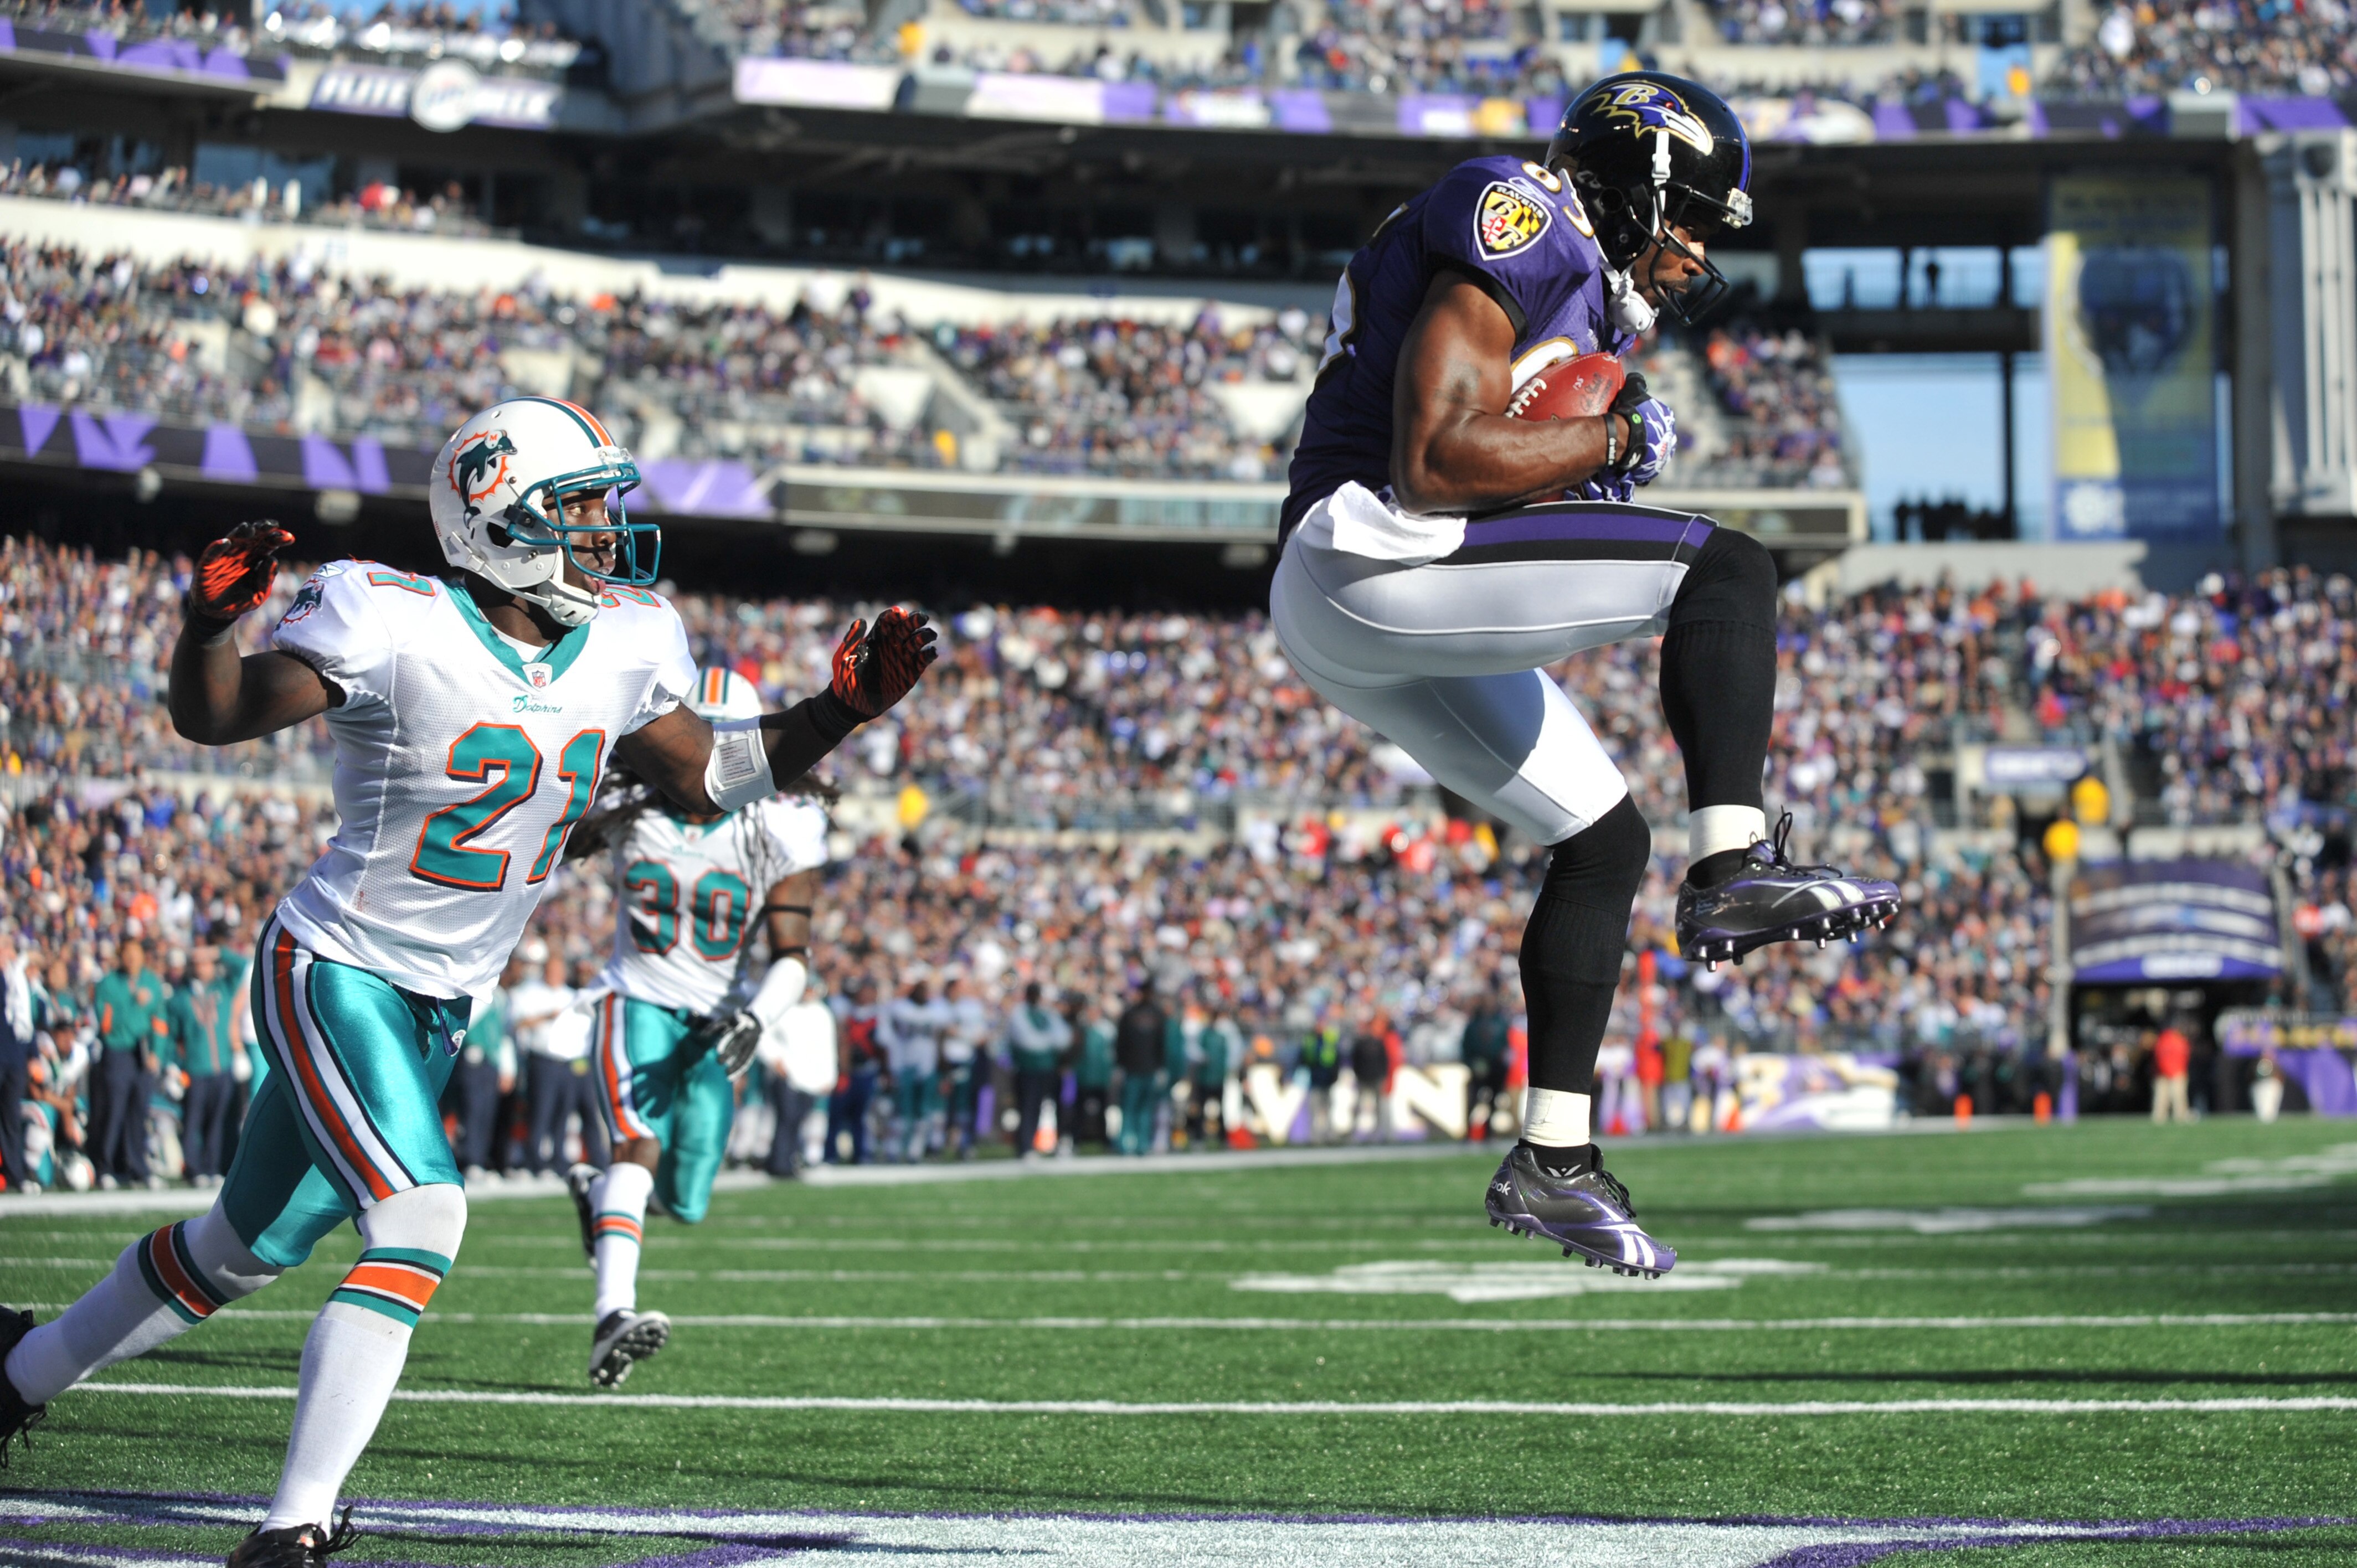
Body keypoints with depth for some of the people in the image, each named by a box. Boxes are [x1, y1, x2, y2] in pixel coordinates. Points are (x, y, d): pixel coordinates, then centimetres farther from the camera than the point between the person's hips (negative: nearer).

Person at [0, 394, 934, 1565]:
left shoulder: (625, 646, -2)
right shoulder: (396, 629, -21)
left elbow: (703, 778, 13)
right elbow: (211, 717, -13)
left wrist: (840, 711, 3)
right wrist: (210, 622, -34)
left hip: (439, 1008, 8)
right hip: (333, 974, -8)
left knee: (252, 1245, 20)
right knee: (419, 1219, -25)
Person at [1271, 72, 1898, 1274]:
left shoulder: (1579, 282, 23)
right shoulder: (1520, 234, -10)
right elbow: (1435, 461, -20)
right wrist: (1613, 439, -10)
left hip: (1355, 630, 11)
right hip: (1367, 556, -11)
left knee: (1604, 840, 15)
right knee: (1729, 572, -15)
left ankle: (1553, 1160, 16)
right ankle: (1732, 868, -19)